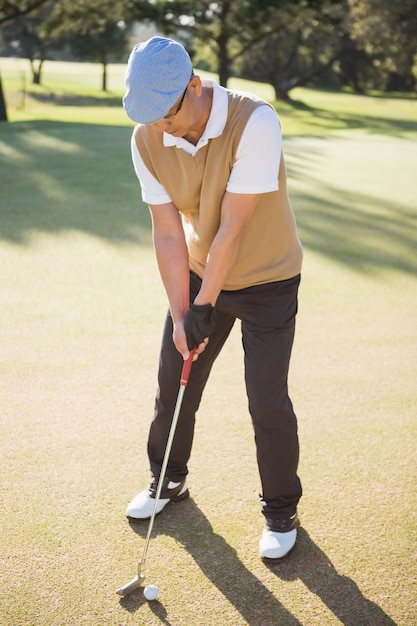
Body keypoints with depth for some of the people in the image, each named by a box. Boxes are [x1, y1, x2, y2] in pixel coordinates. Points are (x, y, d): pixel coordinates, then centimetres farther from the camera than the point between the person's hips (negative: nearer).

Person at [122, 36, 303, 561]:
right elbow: (167, 231, -10)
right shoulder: (147, 139, -13)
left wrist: (205, 307, -23)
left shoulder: (255, 123, -29)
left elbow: (232, 227, -28)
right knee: (173, 383, 12)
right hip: (199, 274, 5)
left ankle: (280, 510, 18)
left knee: (268, 400, -5)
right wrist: (180, 314, -14)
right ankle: (168, 481, 37)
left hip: (266, 279, -5)